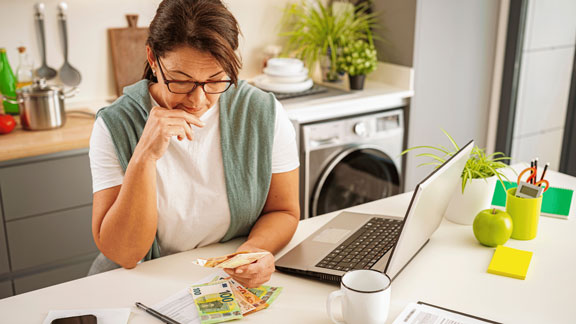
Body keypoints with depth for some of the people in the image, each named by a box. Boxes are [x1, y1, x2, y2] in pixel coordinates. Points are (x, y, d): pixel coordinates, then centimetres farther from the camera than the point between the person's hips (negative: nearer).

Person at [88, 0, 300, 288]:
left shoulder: (265, 114, -9)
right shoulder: (115, 126, -12)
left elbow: (283, 212, 0)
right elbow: (122, 254, -15)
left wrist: (256, 248, -21)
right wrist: (144, 157, -27)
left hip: (237, 283, 1)